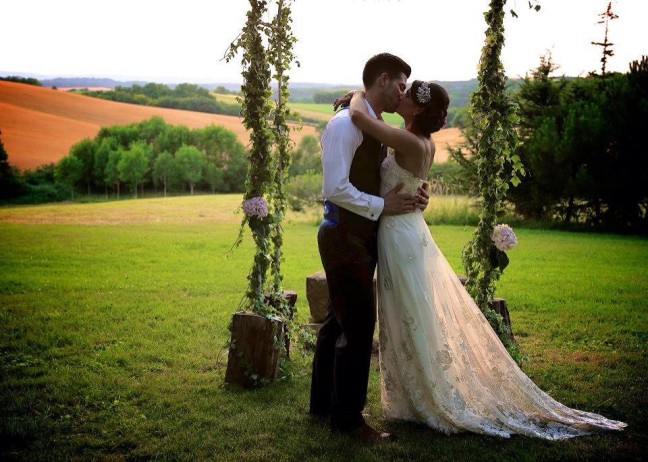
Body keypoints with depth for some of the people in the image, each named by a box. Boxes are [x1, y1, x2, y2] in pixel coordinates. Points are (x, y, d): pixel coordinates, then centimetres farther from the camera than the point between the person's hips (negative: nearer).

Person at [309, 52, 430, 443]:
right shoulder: (346, 124, -17)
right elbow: (335, 188, -24)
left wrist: (410, 196, 1)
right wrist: (382, 206, -17)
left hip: (360, 239, 10)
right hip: (345, 238, -10)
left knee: (339, 321, 18)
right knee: (359, 327, -3)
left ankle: (324, 403, 33)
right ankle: (348, 417, 12)